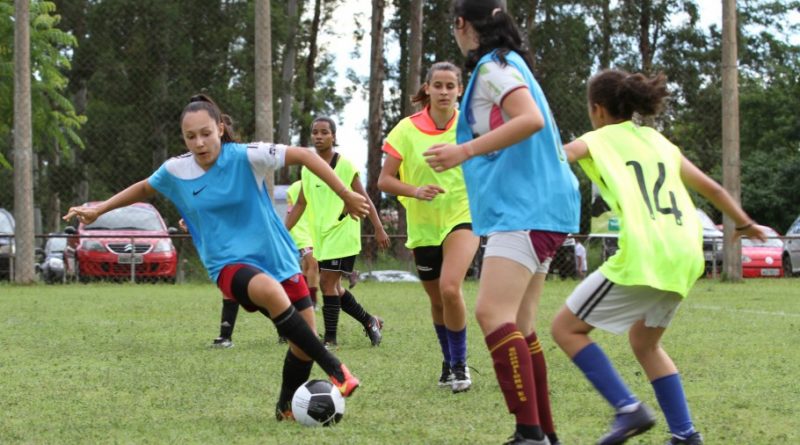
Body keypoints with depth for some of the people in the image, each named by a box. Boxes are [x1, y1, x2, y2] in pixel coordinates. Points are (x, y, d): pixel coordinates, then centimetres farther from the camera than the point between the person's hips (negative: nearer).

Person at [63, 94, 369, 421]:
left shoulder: (245, 157, -13)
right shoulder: (175, 171, -3)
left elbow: (304, 156, -14)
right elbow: (143, 188, 19)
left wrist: (345, 195, -18)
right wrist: (98, 210, 19)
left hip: (276, 257, 1)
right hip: (229, 265, -1)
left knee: (304, 342, -2)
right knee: (271, 291, -36)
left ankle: (287, 406, 30)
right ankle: (335, 369, -27)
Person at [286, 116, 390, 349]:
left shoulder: (345, 165, -8)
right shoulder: (307, 169, 8)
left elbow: (364, 199, -6)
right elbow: (300, 204, 14)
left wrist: (378, 229, -10)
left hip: (342, 232, -6)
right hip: (321, 236, 7)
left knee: (327, 282, -13)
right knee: (332, 286, 10)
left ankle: (330, 338, -6)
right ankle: (370, 321, 28)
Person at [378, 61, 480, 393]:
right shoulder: (407, 129, -8)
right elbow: (384, 180, -7)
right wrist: (415, 190, -23)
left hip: (462, 217, -2)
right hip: (423, 225, 2)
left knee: (449, 287, -23)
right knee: (437, 300, 13)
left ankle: (460, 364, -7)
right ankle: (448, 361, 36)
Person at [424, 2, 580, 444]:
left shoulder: (493, 66, -8)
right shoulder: (510, 64, 20)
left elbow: (531, 119, -24)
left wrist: (465, 151, -24)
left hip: (524, 208, -10)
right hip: (533, 208, 10)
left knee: (493, 313, -19)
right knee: (516, 325, 11)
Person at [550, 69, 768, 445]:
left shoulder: (599, 140, 9)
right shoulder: (660, 142, 24)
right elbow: (710, 188, 30)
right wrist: (744, 223, 43)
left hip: (643, 255, -7)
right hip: (685, 257, 7)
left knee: (566, 328, 5)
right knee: (644, 342, 25)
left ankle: (628, 409, -7)